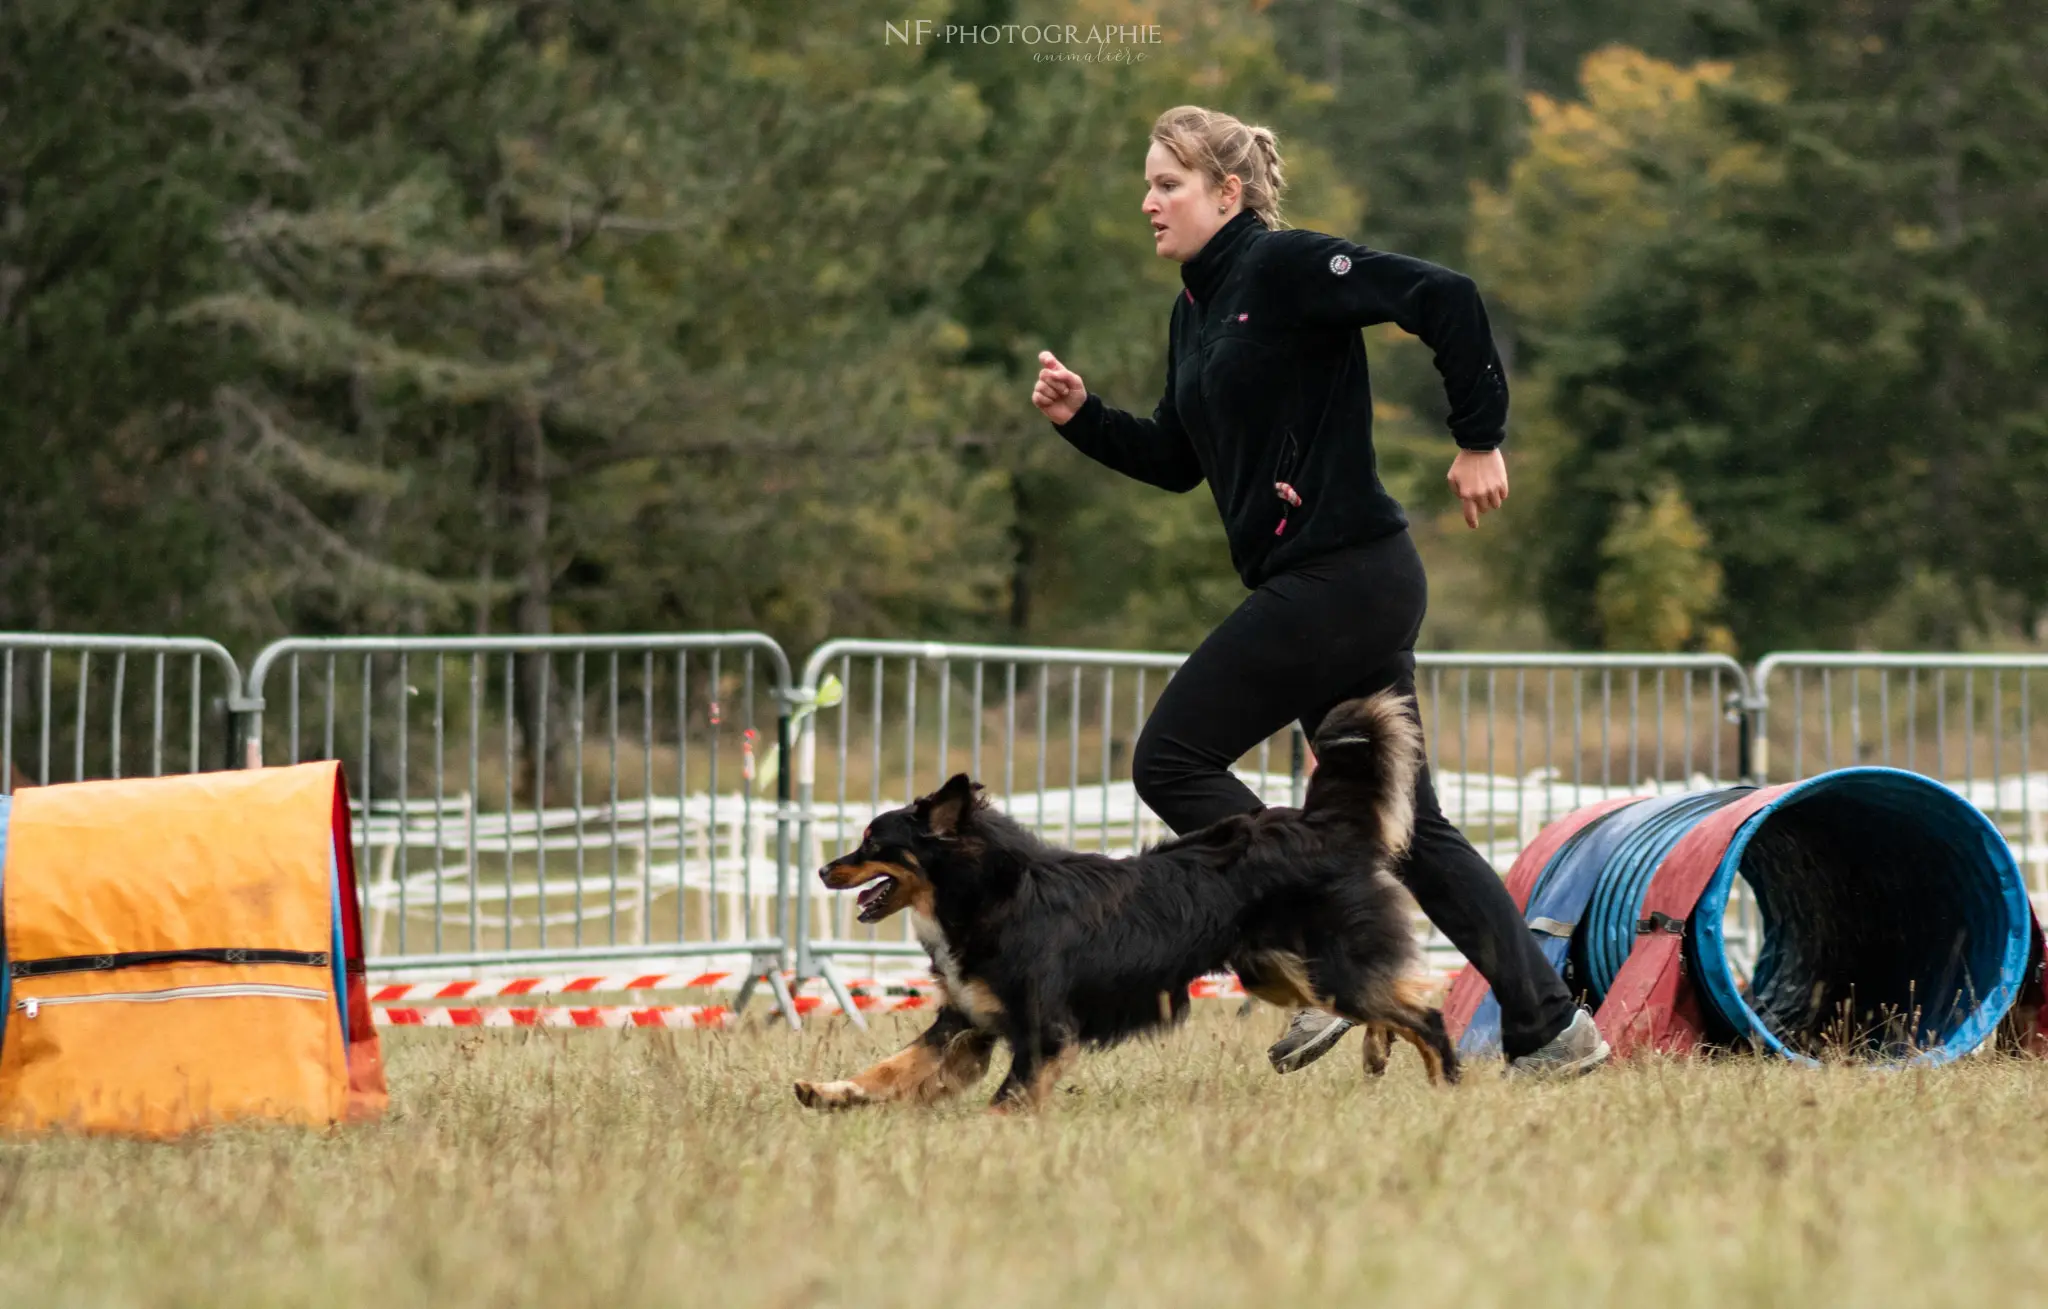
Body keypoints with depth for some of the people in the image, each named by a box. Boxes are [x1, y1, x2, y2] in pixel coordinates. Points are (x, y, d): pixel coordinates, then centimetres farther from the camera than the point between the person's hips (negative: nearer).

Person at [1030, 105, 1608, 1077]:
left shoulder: (1285, 268, -10)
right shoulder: (1195, 313, 18)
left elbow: (1445, 299, -18)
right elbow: (1177, 460, 25)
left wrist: (1480, 440, -15)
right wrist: (1082, 418, 10)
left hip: (1340, 577, -10)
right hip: (1359, 592, 10)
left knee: (1169, 760, -5)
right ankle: (1550, 1026, 10)